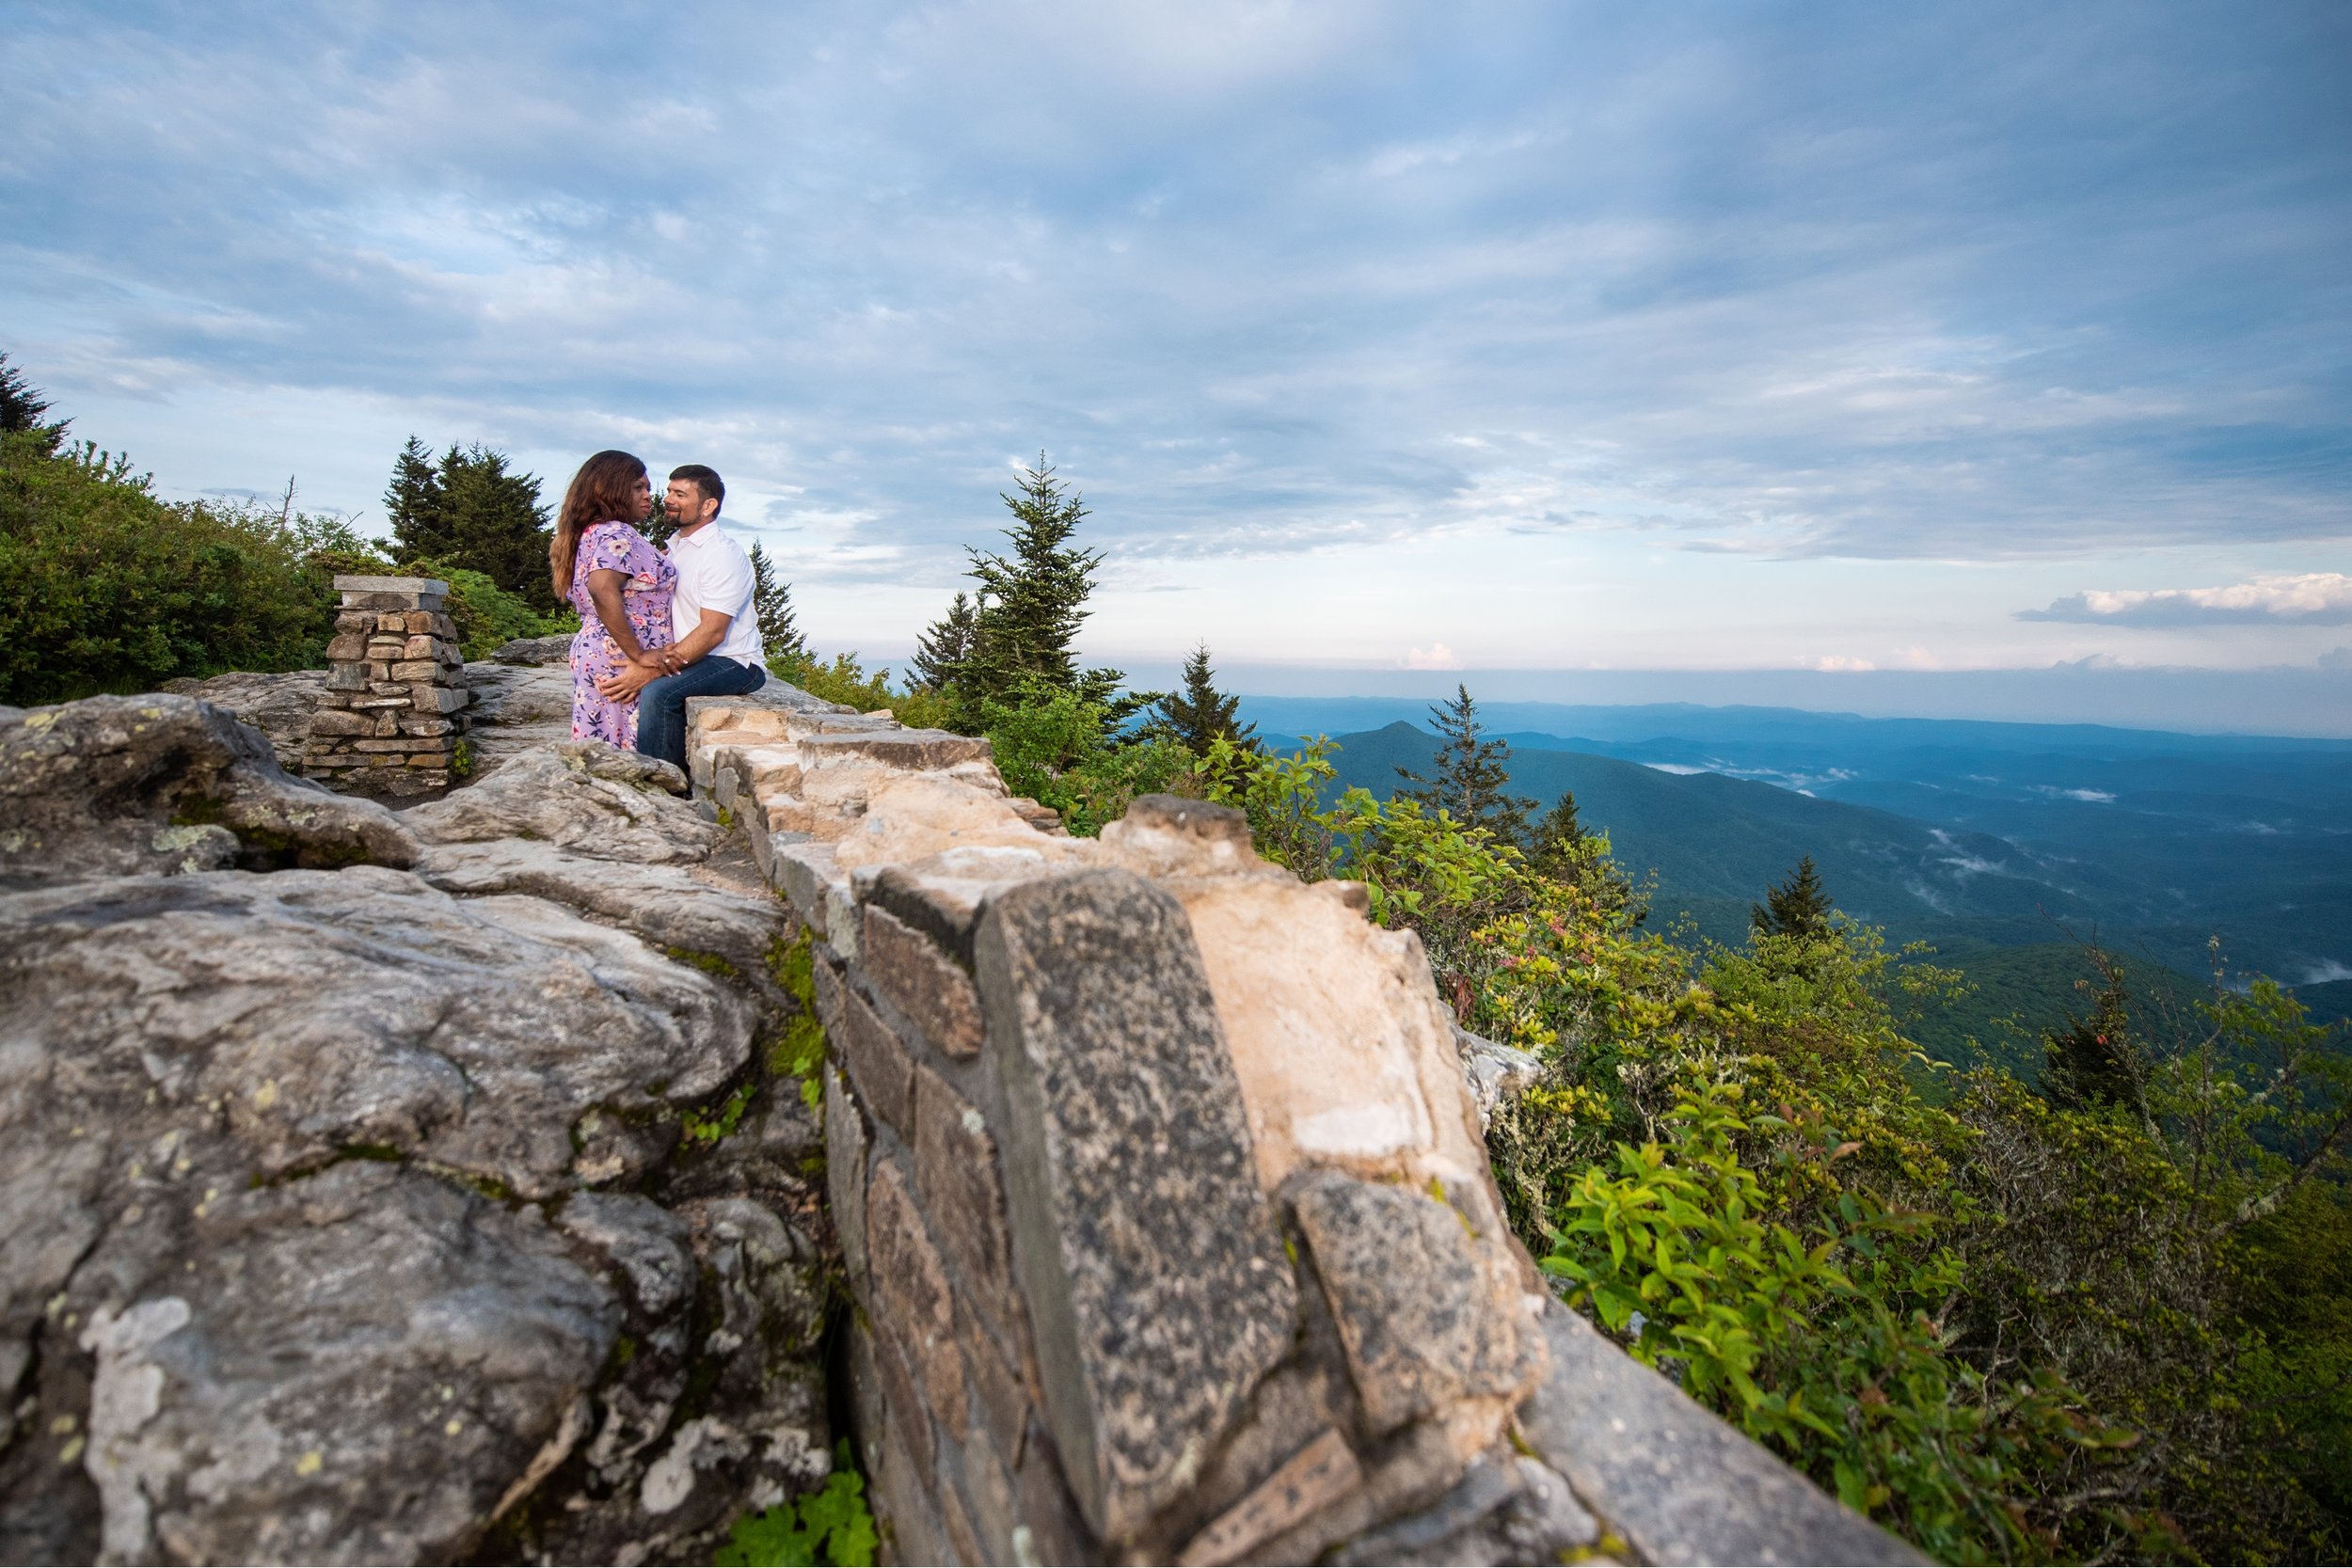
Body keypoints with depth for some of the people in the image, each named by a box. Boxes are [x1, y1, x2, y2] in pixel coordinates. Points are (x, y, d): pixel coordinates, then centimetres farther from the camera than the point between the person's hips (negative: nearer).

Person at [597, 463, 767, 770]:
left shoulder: (723, 554, -14)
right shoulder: (674, 545, 14)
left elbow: (712, 632, -21)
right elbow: (663, 609, 16)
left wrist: (650, 671, -25)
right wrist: (666, 649, -6)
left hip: (734, 663, -9)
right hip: (688, 658, 9)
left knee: (658, 692, -30)